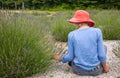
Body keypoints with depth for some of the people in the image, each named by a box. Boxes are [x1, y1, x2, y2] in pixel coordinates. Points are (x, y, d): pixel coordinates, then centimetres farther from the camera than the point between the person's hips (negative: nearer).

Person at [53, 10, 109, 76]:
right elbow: (101, 54, -13)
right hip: (96, 70, -1)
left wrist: (60, 59, 14)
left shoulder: (72, 35, -12)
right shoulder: (97, 31, -14)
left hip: (79, 70, 1)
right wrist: (105, 67, 5)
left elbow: (70, 57, -7)